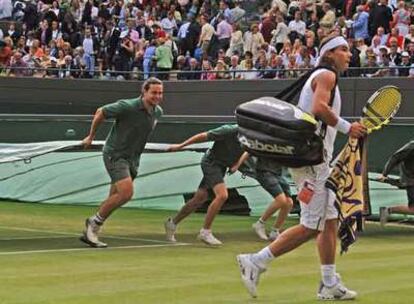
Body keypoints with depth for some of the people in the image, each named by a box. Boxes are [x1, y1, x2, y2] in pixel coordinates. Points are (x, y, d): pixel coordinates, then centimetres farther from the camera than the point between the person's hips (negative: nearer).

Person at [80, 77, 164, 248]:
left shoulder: (157, 112, 1)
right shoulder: (127, 107, -20)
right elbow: (100, 113, -7)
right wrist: (91, 136, 3)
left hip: (132, 158, 8)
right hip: (115, 154, -7)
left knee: (115, 198, 10)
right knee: (126, 192, -22)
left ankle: (90, 232, 22)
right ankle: (95, 222, -5)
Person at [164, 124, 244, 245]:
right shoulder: (229, 131, -26)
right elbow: (203, 136, -18)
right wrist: (181, 145, -12)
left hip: (221, 166, 7)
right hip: (211, 162, -7)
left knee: (199, 199, 11)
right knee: (222, 195, -24)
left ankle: (172, 222, 28)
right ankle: (205, 232, -17)